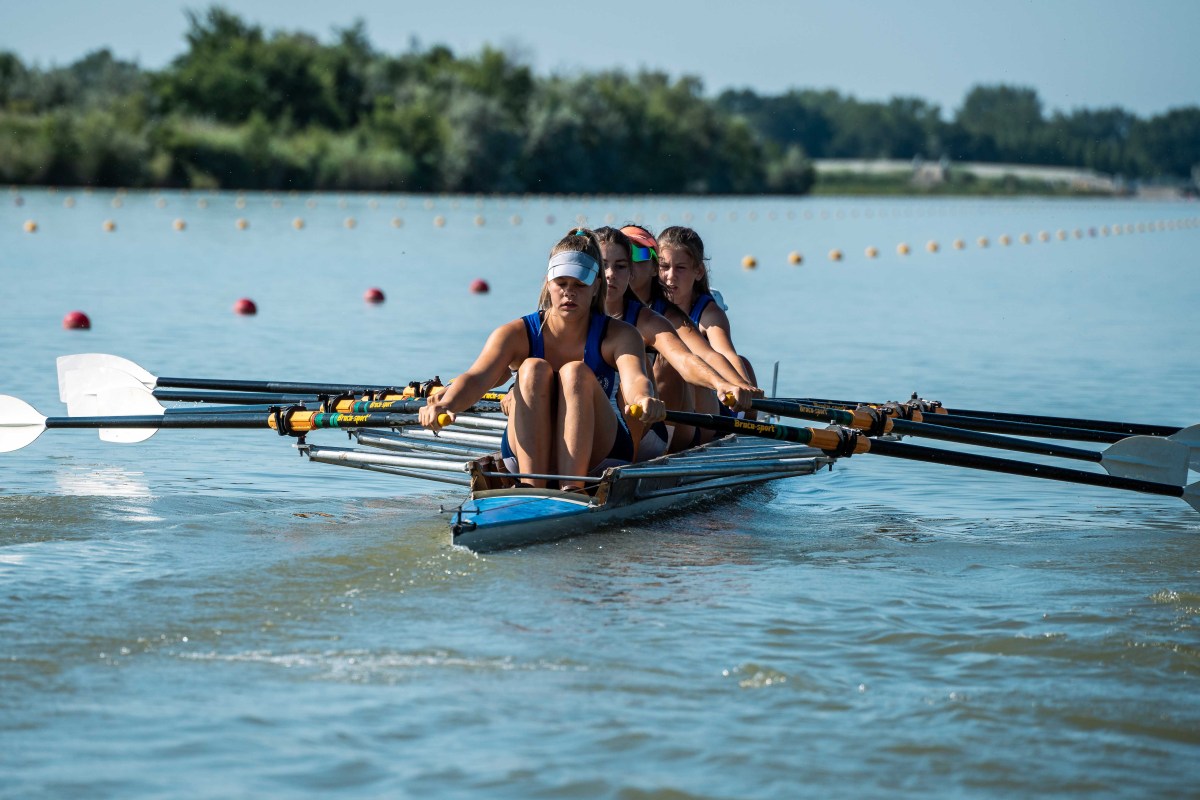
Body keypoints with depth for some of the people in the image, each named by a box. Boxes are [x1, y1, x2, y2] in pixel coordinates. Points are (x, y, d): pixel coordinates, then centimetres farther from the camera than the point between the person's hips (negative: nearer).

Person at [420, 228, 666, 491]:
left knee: (576, 372, -26)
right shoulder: (517, 334, -6)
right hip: (528, 455, 1)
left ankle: (572, 487, -41)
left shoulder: (619, 336, -7)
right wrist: (447, 403, -49)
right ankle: (531, 487, -38)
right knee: (535, 369, -25)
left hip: (598, 452, -1)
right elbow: (477, 377, -25)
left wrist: (643, 398, -57)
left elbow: (634, 376, -30)